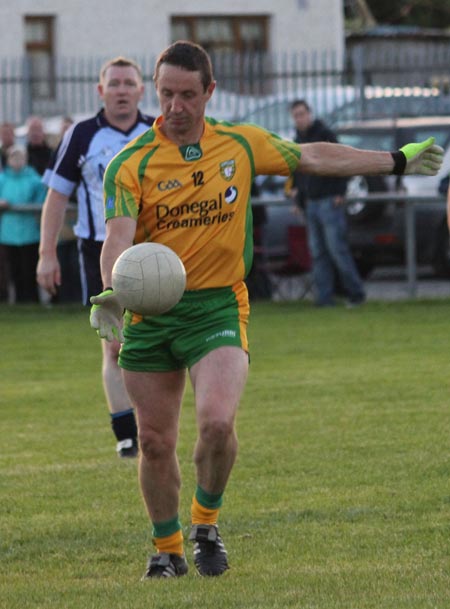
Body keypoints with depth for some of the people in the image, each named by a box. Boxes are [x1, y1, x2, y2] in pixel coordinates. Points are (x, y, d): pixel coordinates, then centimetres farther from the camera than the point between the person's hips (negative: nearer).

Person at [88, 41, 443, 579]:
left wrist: (396, 161, 23)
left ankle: (206, 520, 7)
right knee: (155, 441, 4)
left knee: (217, 422, -20)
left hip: (218, 306, 0)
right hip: (149, 314, 0)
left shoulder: (240, 145, 4)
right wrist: (111, 292, -38)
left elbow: (313, 157, 18)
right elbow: (119, 236, -18)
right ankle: (167, 549, 25)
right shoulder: (131, 164, -6)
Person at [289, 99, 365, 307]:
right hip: (310, 203, 7)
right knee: (317, 252, 4)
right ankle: (324, 296, 4)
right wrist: (295, 188, 15)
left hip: (329, 201, -7)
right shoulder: (297, 141, 16)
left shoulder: (324, 134, -6)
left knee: (336, 248, -10)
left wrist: (340, 193, -15)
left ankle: (355, 292, -3)